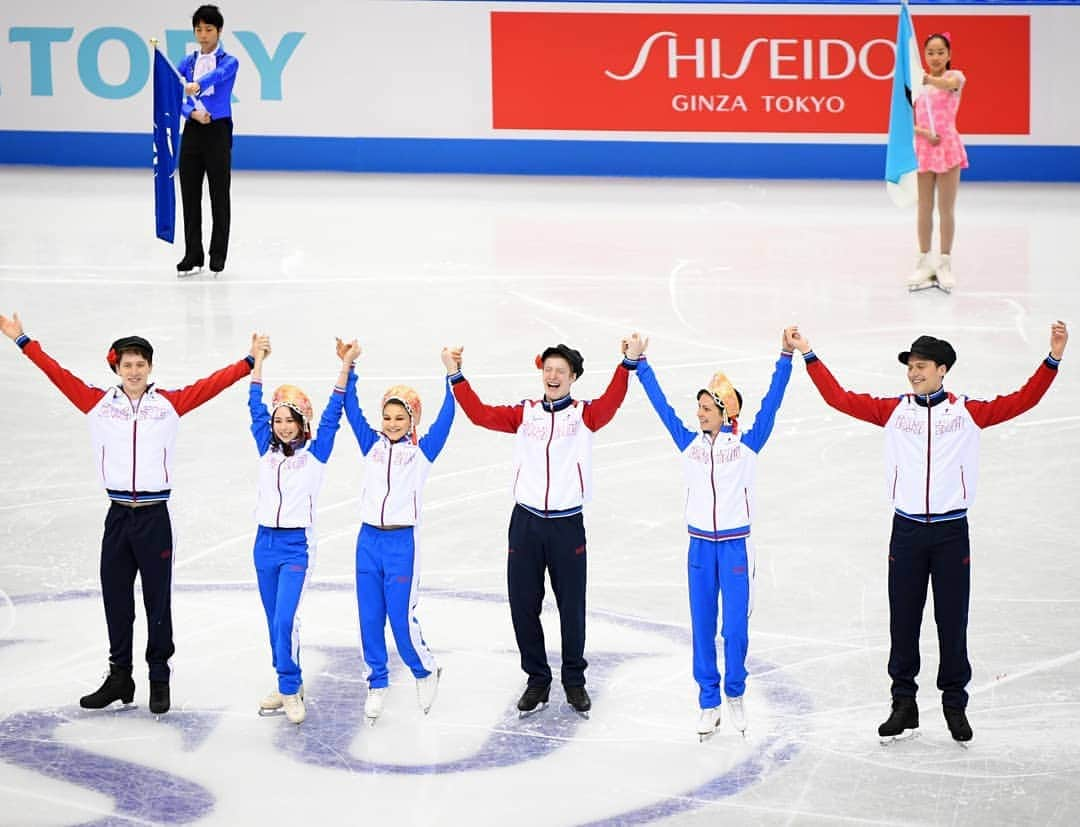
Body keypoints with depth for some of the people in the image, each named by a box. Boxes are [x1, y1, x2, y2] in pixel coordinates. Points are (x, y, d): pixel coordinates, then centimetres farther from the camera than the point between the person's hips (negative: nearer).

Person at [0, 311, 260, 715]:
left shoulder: (170, 403, 2)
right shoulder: (99, 402, 5)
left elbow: (210, 385, -2)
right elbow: (59, 375, 6)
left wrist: (250, 360, -7)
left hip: (155, 517, -2)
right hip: (118, 515, 2)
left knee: (158, 601, 2)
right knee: (115, 599, 9)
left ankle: (159, 680, 12)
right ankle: (119, 677, 20)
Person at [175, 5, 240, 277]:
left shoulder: (229, 62, -2)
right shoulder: (187, 63, 9)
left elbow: (217, 75, -26)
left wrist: (197, 85, -48)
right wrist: (192, 112, -23)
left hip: (218, 131, -3)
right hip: (192, 131, 3)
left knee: (219, 195, 1)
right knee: (190, 195, 3)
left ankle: (218, 255, 10)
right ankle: (193, 256, 9)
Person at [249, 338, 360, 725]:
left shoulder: (315, 454, -2)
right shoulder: (267, 451, 7)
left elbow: (332, 414, -7)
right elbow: (256, 407, 10)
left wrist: (346, 365, -12)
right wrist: (258, 360, 12)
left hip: (297, 546, -5)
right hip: (265, 542, 5)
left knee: (285, 620, -14)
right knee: (275, 622, 10)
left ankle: (290, 690, -7)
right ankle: (288, 686, 20)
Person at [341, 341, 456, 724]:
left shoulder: (422, 450, 0)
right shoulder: (372, 445, 8)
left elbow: (446, 416, -9)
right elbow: (351, 409, 3)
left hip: (402, 542, -3)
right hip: (368, 540, 3)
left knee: (402, 620, -2)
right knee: (369, 619, 6)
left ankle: (426, 671, 23)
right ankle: (377, 685, 19)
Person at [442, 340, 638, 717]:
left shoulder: (585, 414, 0)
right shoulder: (524, 413, 7)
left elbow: (611, 402, -18)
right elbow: (480, 414, 0)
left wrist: (628, 364, -32)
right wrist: (455, 374, -6)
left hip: (568, 526, -2)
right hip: (526, 521, 2)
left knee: (572, 608, 5)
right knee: (523, 605, 5)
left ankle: (574, 682, 21)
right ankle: (537, 679, 20)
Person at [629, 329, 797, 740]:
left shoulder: (747, 442, -4)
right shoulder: (690, 442, 3)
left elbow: (772, 402, -9)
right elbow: (660, 404, 6)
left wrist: (786, 357, -16)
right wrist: (638, 363, 5)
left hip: (736, 544, -3)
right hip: (700, 544, 3)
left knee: (735, 626, -1)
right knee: (702, 627, 5)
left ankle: (735, 694, 20)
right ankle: (709, 703, 14)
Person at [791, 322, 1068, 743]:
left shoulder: (968, 411, 2)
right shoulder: (893, 410, 5)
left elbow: (1022, 401, -2)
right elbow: (839, 398, 5)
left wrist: (1053, 359, -10)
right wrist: (809, 355, 2)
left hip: (951, 532, -1)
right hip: (907, 530, 1)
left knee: (952, 621, 3)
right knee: (903, 621, 5)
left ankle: (955, 704, 14)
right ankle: (904, 704, 15)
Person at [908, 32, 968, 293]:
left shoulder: (955, 76, -4)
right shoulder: (917, 83, 6)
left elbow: (949, 84, -31)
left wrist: (930, 80, -52)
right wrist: (922, 132, -16)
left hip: (947, 146, -3)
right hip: (923, 147, 3)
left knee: (946, 209, 1)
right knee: (924, 209, 8)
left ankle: (945, 263, 8)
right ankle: (924, 262, 15)